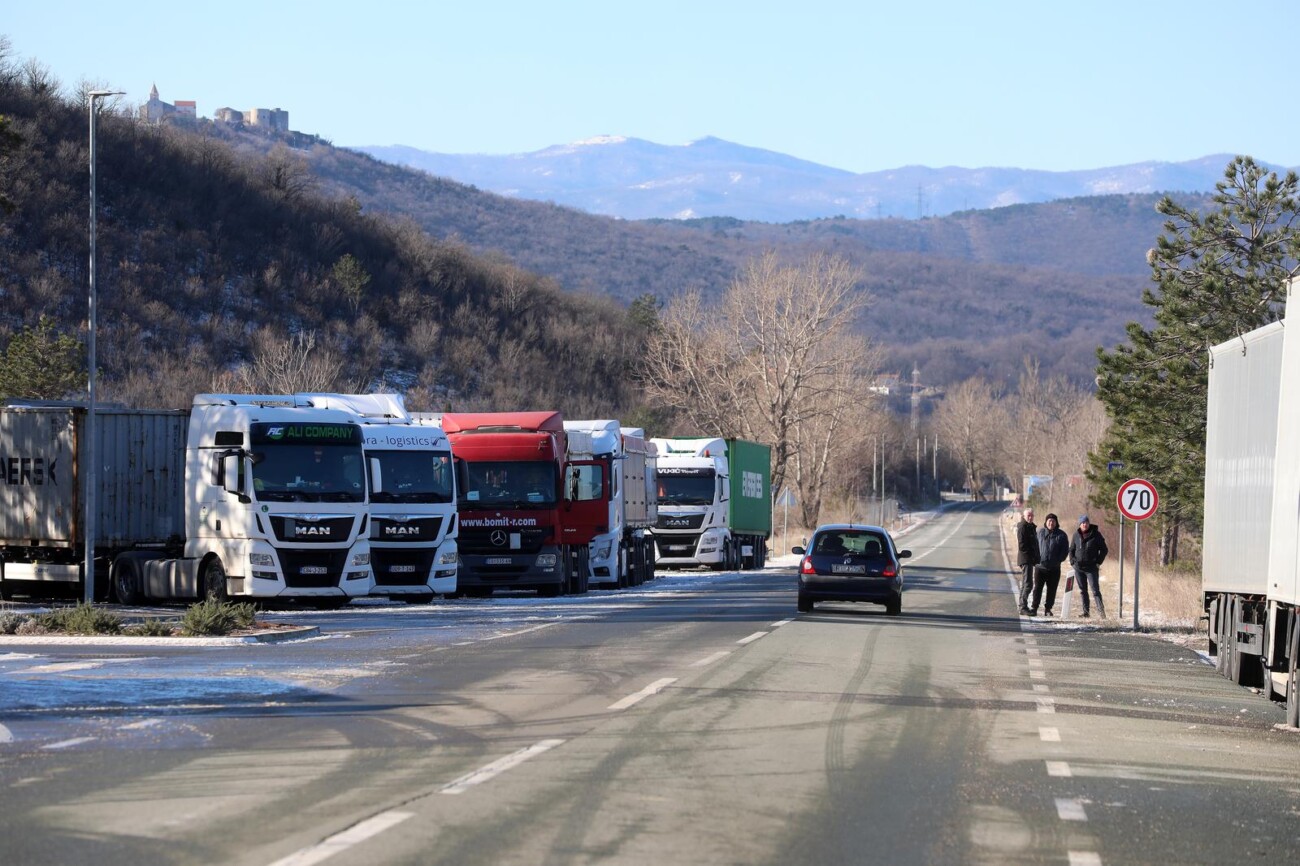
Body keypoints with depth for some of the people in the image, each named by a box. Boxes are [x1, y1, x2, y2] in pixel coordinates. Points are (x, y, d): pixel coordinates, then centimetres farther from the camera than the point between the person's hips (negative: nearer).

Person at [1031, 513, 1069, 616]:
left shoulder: (1061, 535, 2)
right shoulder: (1040, 533, 5)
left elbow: (1065, 550, 4)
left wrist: (1058, 560, -7)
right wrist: (1036, 558, -3)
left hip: (1054, 568, 0)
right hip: (1040, 565, 0)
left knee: (1052, 590, 5)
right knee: (1037, 588, -3)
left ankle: (1048, 609, 13)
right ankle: (1034, 608, 0)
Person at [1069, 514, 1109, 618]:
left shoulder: (1096, 534, -4)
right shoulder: (1076, 535, 6)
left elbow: (1104, 550, 0)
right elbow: (1071, 549, 17)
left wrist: (1098, 562, -7)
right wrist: (1072, 561, 3)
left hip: (1092, 568, -4)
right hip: (1079, 568, 4)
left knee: (1095, 590, -11)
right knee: (1083, 590, 7)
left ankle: (1101, 610, -13)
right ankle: (1085, 612, 12)